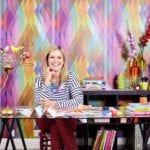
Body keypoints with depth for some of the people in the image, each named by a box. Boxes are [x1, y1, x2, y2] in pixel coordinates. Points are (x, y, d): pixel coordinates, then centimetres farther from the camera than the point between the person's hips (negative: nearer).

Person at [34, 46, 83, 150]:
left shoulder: (71, 77, -4)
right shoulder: (40, 78, -2)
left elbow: (79, 100, -17)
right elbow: (39, 102, -16)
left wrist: (55, 104, -24)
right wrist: (47, 80, -19)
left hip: (67, 119, -1)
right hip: (46, 119, 1)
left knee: (55, 126, -33)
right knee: (55, 123, -32)